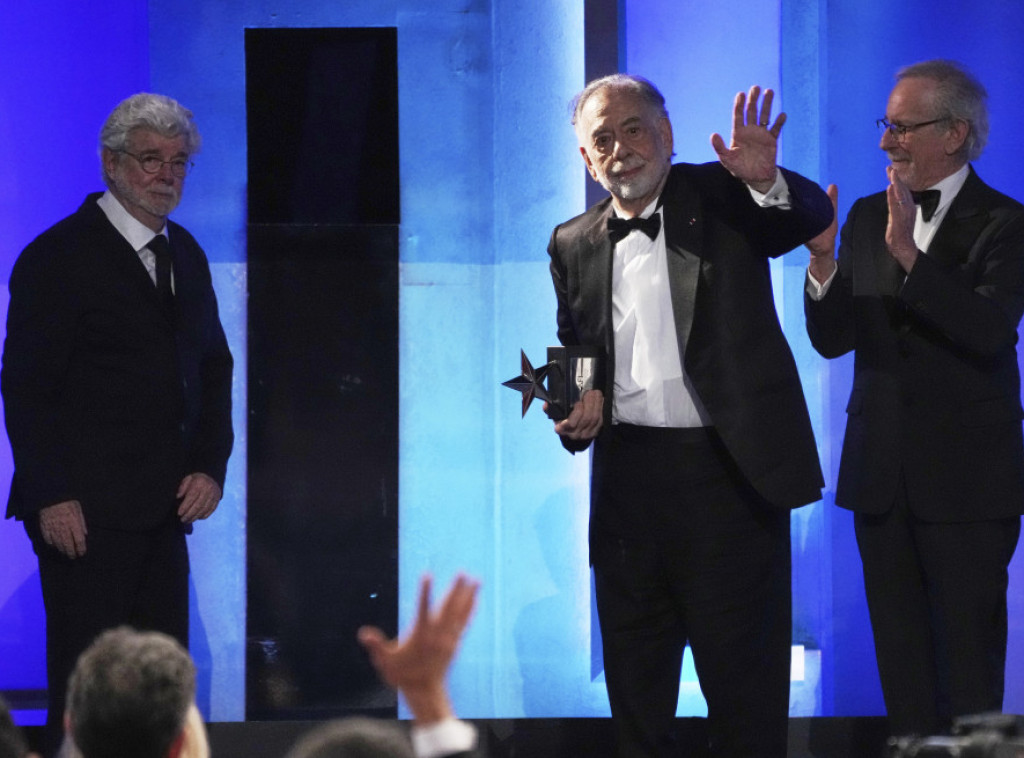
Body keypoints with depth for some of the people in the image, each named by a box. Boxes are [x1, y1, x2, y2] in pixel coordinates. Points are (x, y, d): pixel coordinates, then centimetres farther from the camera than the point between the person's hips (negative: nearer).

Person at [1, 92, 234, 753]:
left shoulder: (186, 256, 16)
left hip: (164, 510, 7)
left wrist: (210, 467, 7)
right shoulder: (59, 256, -6)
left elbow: (214, 368, 22)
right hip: (84, 513, -7)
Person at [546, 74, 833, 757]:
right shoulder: (574, 244, 12)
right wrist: (578, 404, 1)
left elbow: (811, 217, -16)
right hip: (628, 477, 4)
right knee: (636, 683, 12)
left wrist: (765, 180, -36)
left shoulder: (723, 199, 0)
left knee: (744, 677, 0)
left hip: (730, 473, -4)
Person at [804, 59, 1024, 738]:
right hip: (883, 473, 5)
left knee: (968, 653, -1)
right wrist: (824, 264, -14)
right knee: (900, 656, 11)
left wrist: (910, 255, -30)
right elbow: (833, 340, 4)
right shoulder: (867, 218, 9)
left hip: (968, 477, -5)